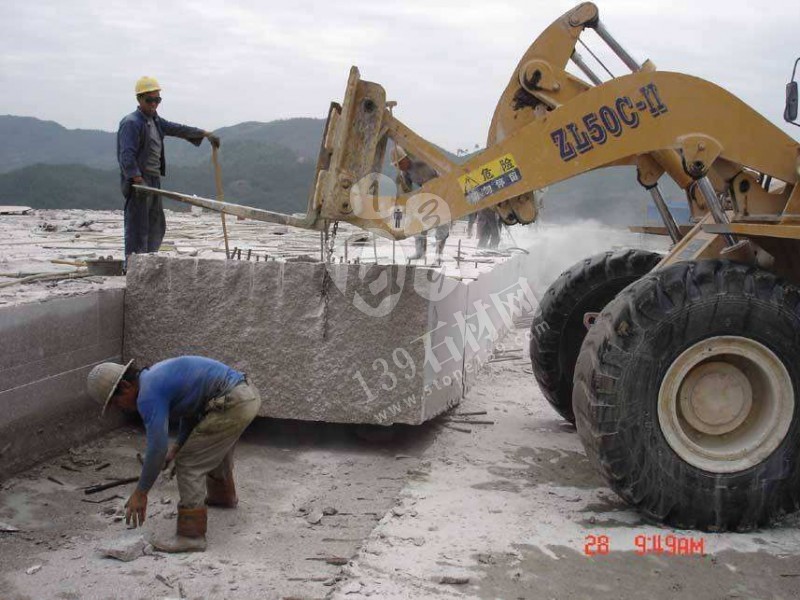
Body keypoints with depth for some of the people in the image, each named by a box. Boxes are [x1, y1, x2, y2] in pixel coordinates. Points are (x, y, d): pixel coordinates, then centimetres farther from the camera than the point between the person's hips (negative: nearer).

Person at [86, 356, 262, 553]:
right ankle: (223, 496, 58)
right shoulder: (156, 376, 16)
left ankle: (191, 535, 0)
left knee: (189, 464, -3)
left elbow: (157, 448, -16)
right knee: (215, 449, 34)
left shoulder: (148, 394, -13)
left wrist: (140, 493, -8)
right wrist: (178, 446, 19)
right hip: (248, 395, 10)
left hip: (232, 406, -10)